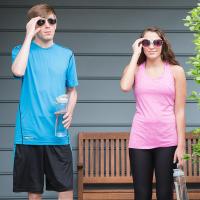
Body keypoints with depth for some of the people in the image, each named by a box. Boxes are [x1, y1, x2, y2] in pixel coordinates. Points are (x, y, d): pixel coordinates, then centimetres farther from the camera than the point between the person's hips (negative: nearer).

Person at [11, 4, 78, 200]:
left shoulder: (66, 55, 9)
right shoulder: (22, 50, 3)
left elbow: (72, 90, 14)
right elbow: (18, 71, -19)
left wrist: (70, 111, -7)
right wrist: (29, 36, -13)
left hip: (57, 133, 1)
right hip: (29, 132, -1)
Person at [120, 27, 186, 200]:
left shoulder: (176, 71, 4)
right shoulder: (134, 69, 9)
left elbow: (179, 110, 1)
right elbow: (125, 87, -15)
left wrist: (181, 144, -4)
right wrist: (136, 54, -5)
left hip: (167, 139, -1)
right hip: (140, 139, 1)